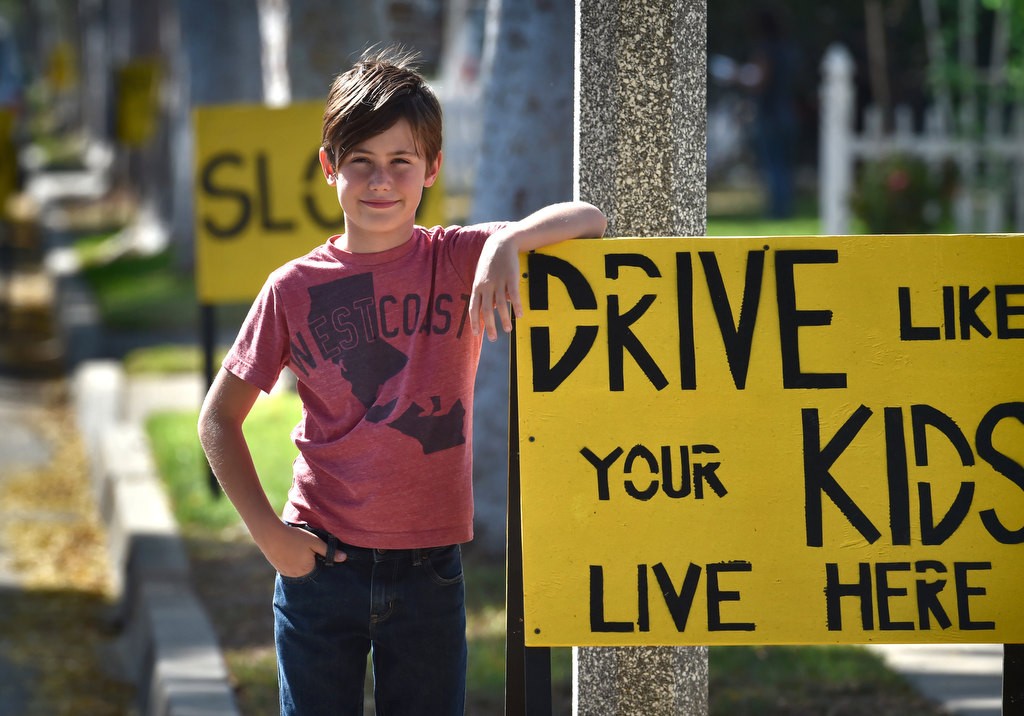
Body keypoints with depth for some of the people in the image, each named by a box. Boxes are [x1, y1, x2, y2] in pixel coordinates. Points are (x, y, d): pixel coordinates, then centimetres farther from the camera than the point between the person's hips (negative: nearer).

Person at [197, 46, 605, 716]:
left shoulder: (461, 260, -1)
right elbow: (219, 419, 6)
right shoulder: (296, 288, -1)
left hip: (430, 571, 0)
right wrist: (267, 531, -4)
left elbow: (588, 220, -12)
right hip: (322, 562, 0)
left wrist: (507, 241, -31)